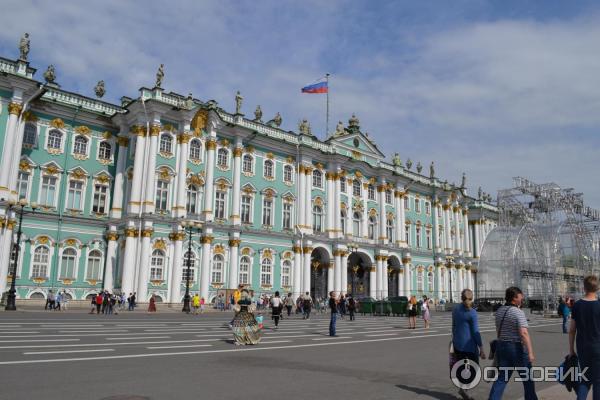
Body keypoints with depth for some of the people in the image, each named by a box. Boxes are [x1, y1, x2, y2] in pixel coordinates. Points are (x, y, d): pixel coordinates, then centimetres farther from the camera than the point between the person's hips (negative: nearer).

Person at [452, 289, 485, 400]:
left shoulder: (455, 309, 5)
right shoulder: (472, 312, -14)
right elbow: (475, 332, -14)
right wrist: (481, 349, -10)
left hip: (457, 344, 6)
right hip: (469, 344, -6)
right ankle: (463, 388, -9)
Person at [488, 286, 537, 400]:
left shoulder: (499, 311, 7)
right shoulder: (518, 312, -15)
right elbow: (524, 333, -23)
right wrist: (530, 352, -23)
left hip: (501, 346, 6)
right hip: (517, 347, -6)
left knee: (502, 378, 8)